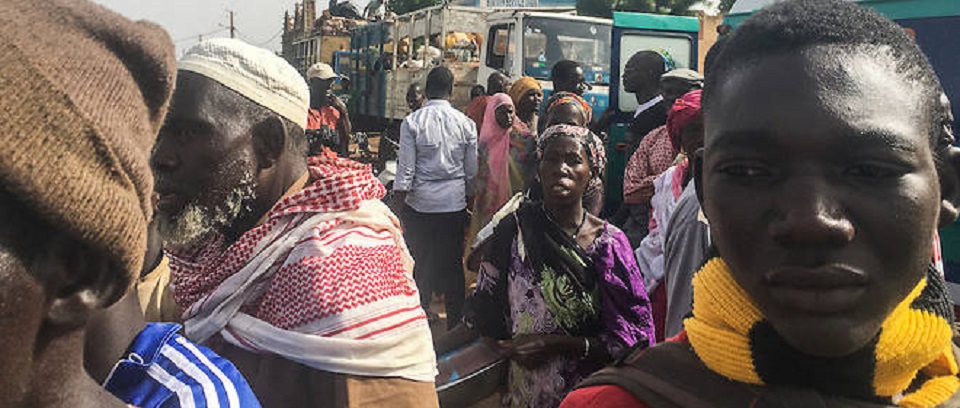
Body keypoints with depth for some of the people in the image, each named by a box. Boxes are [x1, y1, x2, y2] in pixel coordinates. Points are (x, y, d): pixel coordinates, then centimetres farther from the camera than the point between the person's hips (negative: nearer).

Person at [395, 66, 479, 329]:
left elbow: (405, 169, -8)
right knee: (453, 264, 10)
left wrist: (399, 202, 0)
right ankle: (455, 324, 19)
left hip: (419, 202, -2)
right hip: (454, 202, 2)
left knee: (420, 262, 7)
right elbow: (472, 171, 5)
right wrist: (469, 201, 17)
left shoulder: (412, 122, -6)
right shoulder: (465, 123, 0)